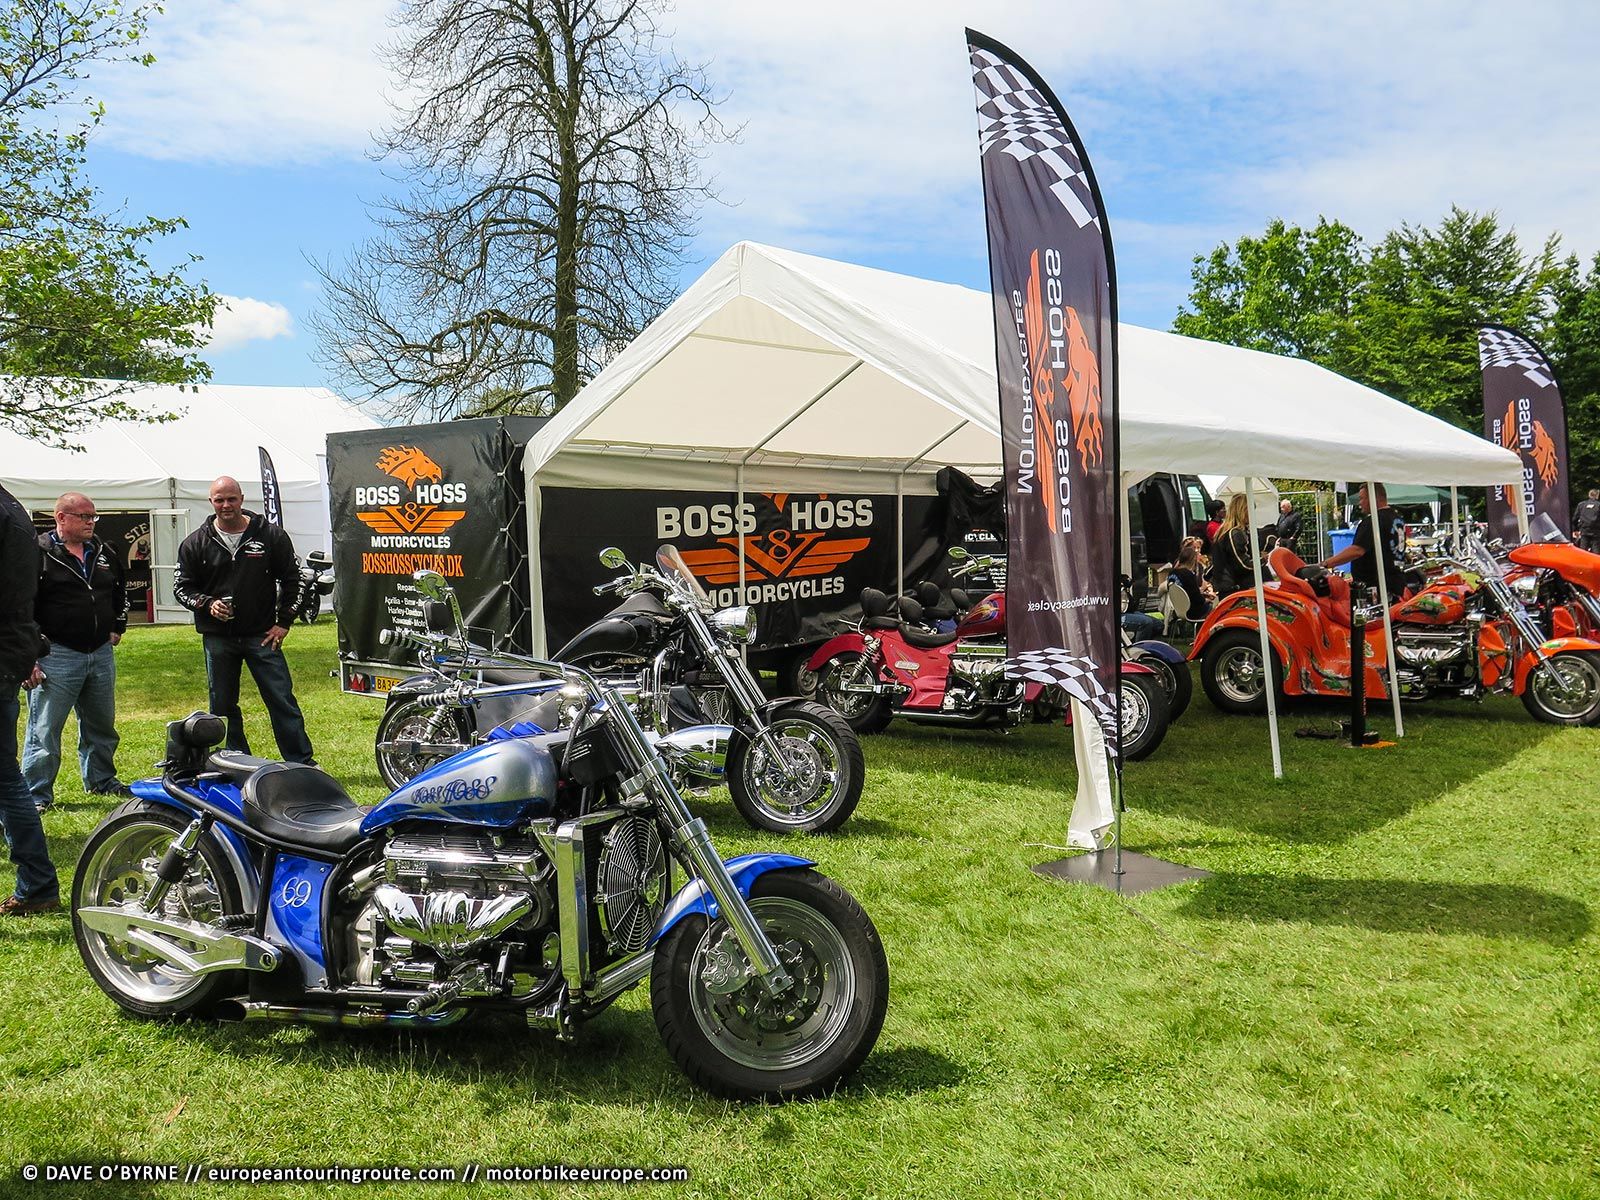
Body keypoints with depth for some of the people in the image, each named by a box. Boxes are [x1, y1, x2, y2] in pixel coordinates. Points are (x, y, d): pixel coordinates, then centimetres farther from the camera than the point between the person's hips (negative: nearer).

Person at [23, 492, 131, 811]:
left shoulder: (103, 552, 12)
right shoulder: (39, 553, -8)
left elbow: (121, 590, 29)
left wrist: (117, 627, 21)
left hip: (101, 654, 7)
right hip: (56, 655, -6)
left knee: (101, 725, 18)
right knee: (45, 730, -2)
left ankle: (101, 780, 33)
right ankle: (36, 795, 7)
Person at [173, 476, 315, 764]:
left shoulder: (271, 535, 1)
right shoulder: (195, 543, 4)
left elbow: (291, 580, 8)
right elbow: (181, 586, 8)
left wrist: (283, 622, 2)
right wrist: (207, 604, -11)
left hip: (262, 635, -2)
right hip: (217, 638, 2)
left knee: (282, 701, -2)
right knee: (223, 707, 8)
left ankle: (302, 763, 3)